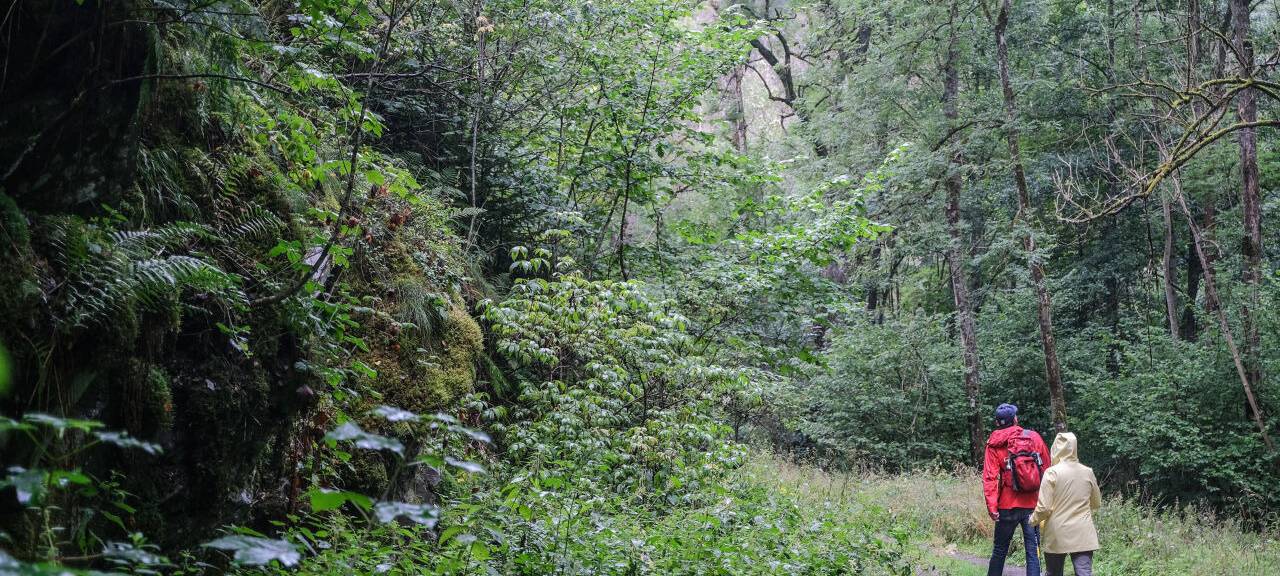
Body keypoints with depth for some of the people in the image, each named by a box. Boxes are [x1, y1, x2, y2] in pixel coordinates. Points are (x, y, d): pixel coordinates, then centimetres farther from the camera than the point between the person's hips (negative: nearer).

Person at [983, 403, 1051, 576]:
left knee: (1000, 550, 12)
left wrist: (991, 506, -14)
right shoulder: (1034, 437, 2)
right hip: (1033, 505, 1)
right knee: (1033, 551, 3)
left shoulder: (994, 444, -2)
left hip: (1008, 505, -1)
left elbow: (989, 477, -11)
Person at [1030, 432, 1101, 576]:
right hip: (1083, 535, 2)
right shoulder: (1088, 472, 3)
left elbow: (1044, 507, -12)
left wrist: (1033, 520, 7)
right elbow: (1096, 503, 16)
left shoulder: (1052, 472, -10)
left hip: (1057, 536, -2)